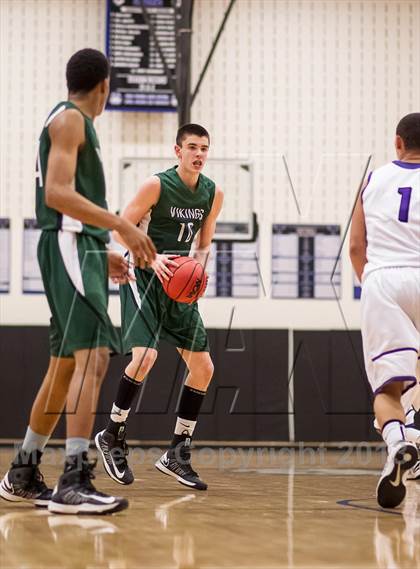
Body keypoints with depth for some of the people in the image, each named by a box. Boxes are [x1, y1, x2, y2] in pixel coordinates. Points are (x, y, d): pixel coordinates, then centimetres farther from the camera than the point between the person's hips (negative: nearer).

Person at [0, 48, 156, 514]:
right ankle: (74, 482, -28)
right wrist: (123, 226, -23)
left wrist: (102, 252, 26)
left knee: (65, 364, 14)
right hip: (70, 248, -10)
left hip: (78, 249, 10)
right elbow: (57, 193, -20)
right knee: (93, 356, -20)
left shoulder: (73, 121, 22)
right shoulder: (69, 119, -7)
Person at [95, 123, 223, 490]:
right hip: (144, 277, -7)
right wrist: (152, 258, -24)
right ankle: (113, 436, -3)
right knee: (145, 356, -24)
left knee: (203, 367, 2)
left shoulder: (213, 194, 3)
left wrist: (199, 267, -6)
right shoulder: (157, 185, -13)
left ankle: (178, 455, 11)